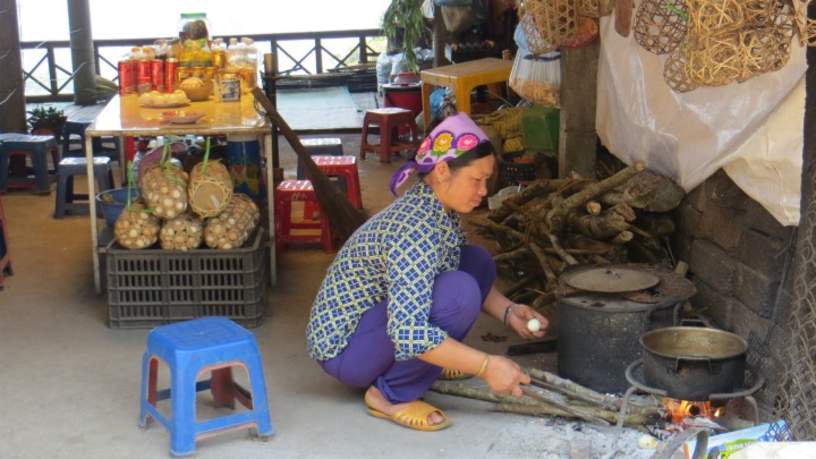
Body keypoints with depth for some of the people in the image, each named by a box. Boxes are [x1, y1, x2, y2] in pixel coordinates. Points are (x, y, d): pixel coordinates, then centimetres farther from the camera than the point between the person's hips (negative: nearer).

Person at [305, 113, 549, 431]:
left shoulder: (440, 209, 0)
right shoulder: (415, 231, -30)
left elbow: (472, 273, 17)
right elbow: (408, 333, -37)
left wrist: (508, 312, 0)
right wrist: (486, 367, -32)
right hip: (343, 348, -9)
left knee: (479, 262, 5)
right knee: (459, 292, -30)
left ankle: (428, 364, 11)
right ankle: (391, 395, -15)